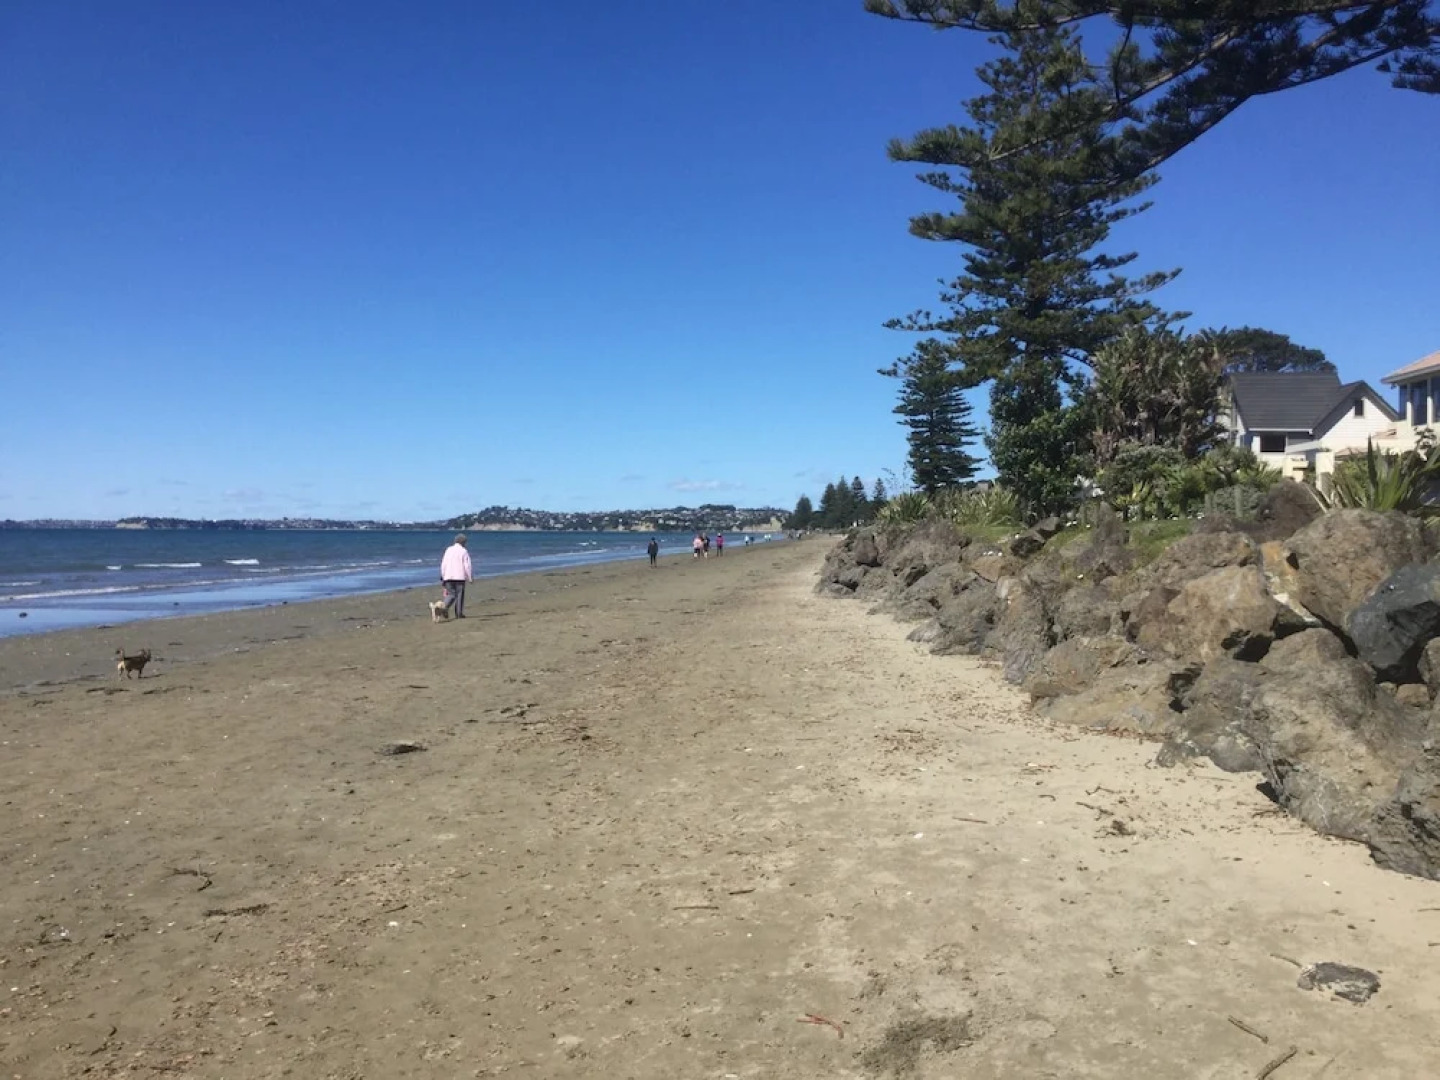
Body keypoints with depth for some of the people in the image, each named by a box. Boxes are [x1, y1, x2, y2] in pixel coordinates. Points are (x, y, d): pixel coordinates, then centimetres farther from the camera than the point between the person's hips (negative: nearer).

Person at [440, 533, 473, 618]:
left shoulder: (448, 550, 9)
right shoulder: (464, 551, -3)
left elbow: (443, 564, 8)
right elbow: (467, 566, -6)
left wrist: (443, 576, 15)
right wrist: (470, 578, 3)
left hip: (448, 577, 4)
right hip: (460, 577, -4)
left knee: (450, 594, 9)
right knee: (459, 595, 5)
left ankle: (445, 607, -16)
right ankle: (459, 613, 6)